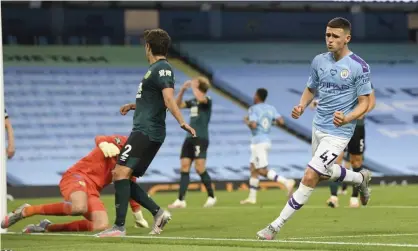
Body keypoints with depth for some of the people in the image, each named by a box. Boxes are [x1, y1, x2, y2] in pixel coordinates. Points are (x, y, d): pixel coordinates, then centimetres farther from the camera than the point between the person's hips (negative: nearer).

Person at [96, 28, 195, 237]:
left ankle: (119, 226, -21)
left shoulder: (162, 69, -10)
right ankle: (158, 212, 6)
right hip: (143, 131, 10)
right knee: (120, 176, 9)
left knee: (121, 172, -18)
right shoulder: (155, 69, 21)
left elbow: (168, 99, -24)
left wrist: (182, 122, -34)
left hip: (147, 132, -10)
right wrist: (135, 105, 41)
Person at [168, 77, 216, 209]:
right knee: (184, 168, 1)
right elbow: (178, 104, 21)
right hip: (189, 138, 8)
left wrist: (193, 86, -14)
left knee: (200, 168, -14)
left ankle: (211, 197, 0)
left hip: (201, 138, -8)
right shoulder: (193, 101, 15)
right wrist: (183, 89, 10)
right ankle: (181, 200, -1)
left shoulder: (207, 100, -6)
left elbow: (200, 98, -29)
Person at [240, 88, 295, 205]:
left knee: (263, 171, -10)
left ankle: (286, 182, -26)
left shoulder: (253, 109, -11)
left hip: (258, 142, -8)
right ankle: (252, 197, 16)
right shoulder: (271, 108, 9)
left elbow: (253, 125, -22)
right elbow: (281, 121, 0)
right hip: (267, 141, 8)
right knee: (253, 168, 15)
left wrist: (246, 121, -2)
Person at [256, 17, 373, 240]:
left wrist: (347, 118, -30)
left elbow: (364, 103, -11)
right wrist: (301, 107, -4)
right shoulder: (319, 61, 2)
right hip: (318, 127, 7)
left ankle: (276, 225, -7)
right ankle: (360, 178, 52)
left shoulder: (359, 67, -15)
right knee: (323, 174, 23)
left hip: (338, 132, -7)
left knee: (310, 177, -14)